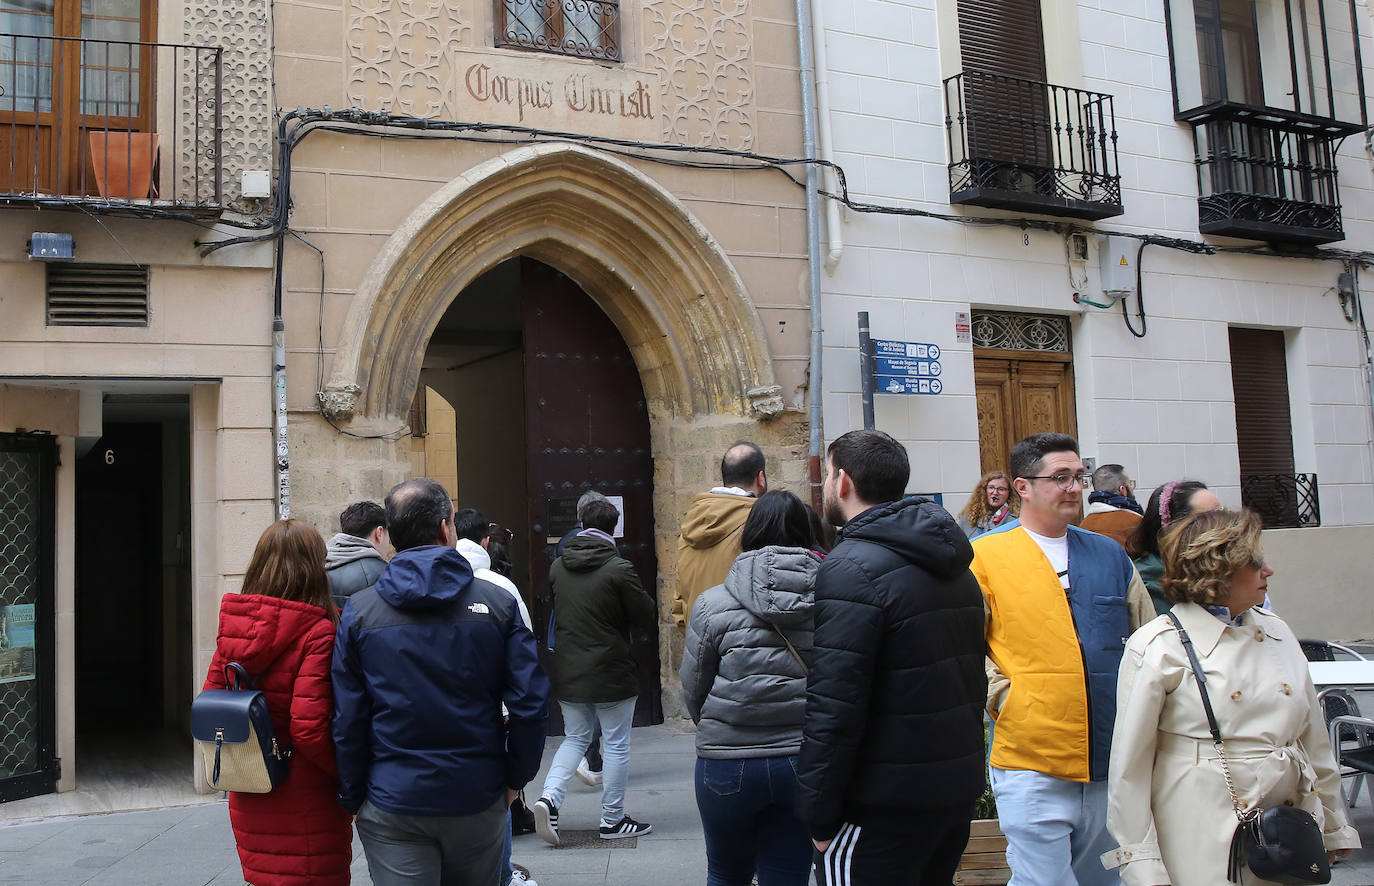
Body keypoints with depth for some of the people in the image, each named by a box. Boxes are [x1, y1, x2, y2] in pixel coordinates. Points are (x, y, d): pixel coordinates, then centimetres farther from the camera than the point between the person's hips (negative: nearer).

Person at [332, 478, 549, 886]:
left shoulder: (359, 611, -4)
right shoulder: (497, 602, -5)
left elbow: (347, 721, -4)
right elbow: (530, 704, -7)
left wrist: (354, 799, 8)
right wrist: (515, 779, 6)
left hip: (392, 805, -1)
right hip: (478, 797, 1)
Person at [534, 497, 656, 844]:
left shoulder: (557, 567, 3)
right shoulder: (618, 568, -15)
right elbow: (645, 615, -9)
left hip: (567, 670, 5)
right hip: (611, 672, -5)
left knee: (575, 737, 19)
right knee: (616, 745, 8)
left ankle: (549, 797, 0)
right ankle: (613, 821, 15)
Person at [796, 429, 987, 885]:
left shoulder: (852, 568, -18)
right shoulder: (954, 567, 12)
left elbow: (834, 705, -22)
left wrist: (818, 813, -15)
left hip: (884, 806, -9)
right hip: (957, 789, 9)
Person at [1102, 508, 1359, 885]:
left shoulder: (1277, 632, 9)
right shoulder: (1157, 647, -10)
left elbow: (1314, 740, 16)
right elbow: (1130, 763, -9)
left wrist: (1334, 826, 18)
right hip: (1205, 840, -5)